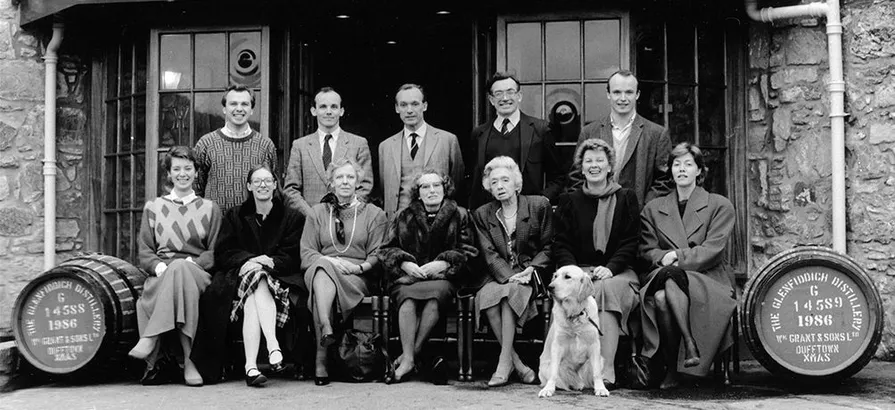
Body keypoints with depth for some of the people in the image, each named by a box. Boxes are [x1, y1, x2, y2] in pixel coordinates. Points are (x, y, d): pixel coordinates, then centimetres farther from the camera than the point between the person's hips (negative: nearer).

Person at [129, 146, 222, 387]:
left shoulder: (210, 209, 19)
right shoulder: (153, 207, 21)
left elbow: (215, 252, 10)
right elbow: (144, 253, 13)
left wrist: (192, 262, -10)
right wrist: (159, 266, -9)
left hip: (197, 273, 0)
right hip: (161, 275, 1)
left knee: (180, 268, -39)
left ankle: (150, 340, -43)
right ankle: (188, 360, -41)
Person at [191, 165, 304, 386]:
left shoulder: (292, 217, 14)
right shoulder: (234, 216, 18)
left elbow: (292, 257, 3)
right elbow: (222, 254, 6)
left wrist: (271, 261, -18)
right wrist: (248, 261, -14)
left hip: (278, 276, -1)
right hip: (240, 275, 1)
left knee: (253, 298, -34)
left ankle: (250, 366, -46)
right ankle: (272, 345, -48)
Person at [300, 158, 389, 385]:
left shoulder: (375, 215, 17)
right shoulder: (317, 213, 21)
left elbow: (378, 256, 7)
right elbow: (306, 253, 9)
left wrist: (359, 267, -14)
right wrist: (329, 261, -11)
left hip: (359, 277, -1)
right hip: (322, 269, 2)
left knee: (322, 282, -36)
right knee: (322, 268, -38)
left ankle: (321, 357, -44)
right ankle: (326, 329, -56)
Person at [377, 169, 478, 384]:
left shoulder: (459, 215, 13)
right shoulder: (404, 217, 18)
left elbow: (468, 251, 7)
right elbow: (388, 249, 15)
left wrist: (443, 263, -9)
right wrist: (405, 263, -5)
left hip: (443, 277, -1)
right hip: (408, 275, 1)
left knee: (434, 296, -37)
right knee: (408, 299, -34)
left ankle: (410, 354, -29)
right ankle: (409, 358, -34)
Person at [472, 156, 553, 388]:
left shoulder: (539, 206, 5)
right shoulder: (482, 215, 11)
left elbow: (548, 247, 5)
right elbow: (489, 254, 0)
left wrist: (531, 270, -12)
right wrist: (510, 275, -17)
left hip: (531, 275, -2)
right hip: (499, 275, 2)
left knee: (511, 292, -34)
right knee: (486, 296, -31)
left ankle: (504, 362, -31)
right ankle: (518, 365, -26)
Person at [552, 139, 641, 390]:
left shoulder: (626, 199, 13)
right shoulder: (569, 202, 17)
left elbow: (631, 243, 4)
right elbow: (560, 245, 9)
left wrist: (610, 268, -13)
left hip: (617, 272, -1)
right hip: (578, 271, 1)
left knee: (606, 289, -35)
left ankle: (605, 372, -40)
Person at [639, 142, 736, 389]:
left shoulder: (720, 206, 9)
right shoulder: (653, 209, 19)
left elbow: (712, 250, -3)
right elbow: (647, 250, 11)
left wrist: (677, 256, -14)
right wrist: (665, 258, -11)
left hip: (707, 279, -2)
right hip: (664, 276, 2)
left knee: (670, 281, -37)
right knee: (660, 297, -36)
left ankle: (673, 368, -35)